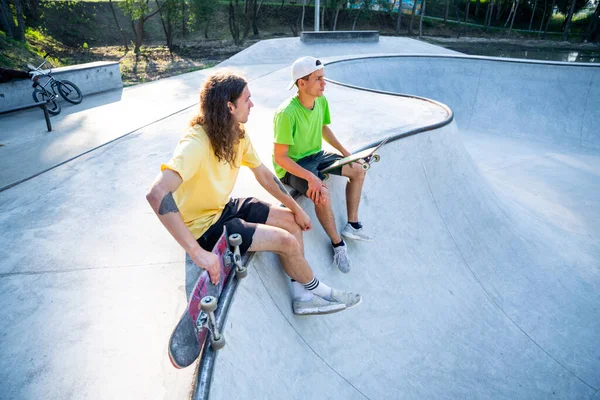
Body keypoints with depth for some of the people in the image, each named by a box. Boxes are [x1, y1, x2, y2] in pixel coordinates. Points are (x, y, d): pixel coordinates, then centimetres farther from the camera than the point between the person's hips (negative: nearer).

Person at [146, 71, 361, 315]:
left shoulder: (237, 133, -5)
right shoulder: (196, 143, -30)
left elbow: (263, 175, 7)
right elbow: (157, 194, -41)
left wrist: (296, 208, 9)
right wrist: (197, 252, -44)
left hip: (224, 209, 9)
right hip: (203, 225, -9)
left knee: (290, 220, 5)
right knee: (287, 240, -13)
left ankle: (302, 296, 13)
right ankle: (315, 288, 17)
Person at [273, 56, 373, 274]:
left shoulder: (321, 100, -6)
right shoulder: (287, 114, -30)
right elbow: (280, 157, -27)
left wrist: (345, 152, 7)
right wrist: (310, 177, -35)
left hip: (316, 156, 9)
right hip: (292, 166, -8)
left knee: (358, 170, 5)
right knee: (323, 194, -32)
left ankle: (352, 225, 15)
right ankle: (337, 243, -6)